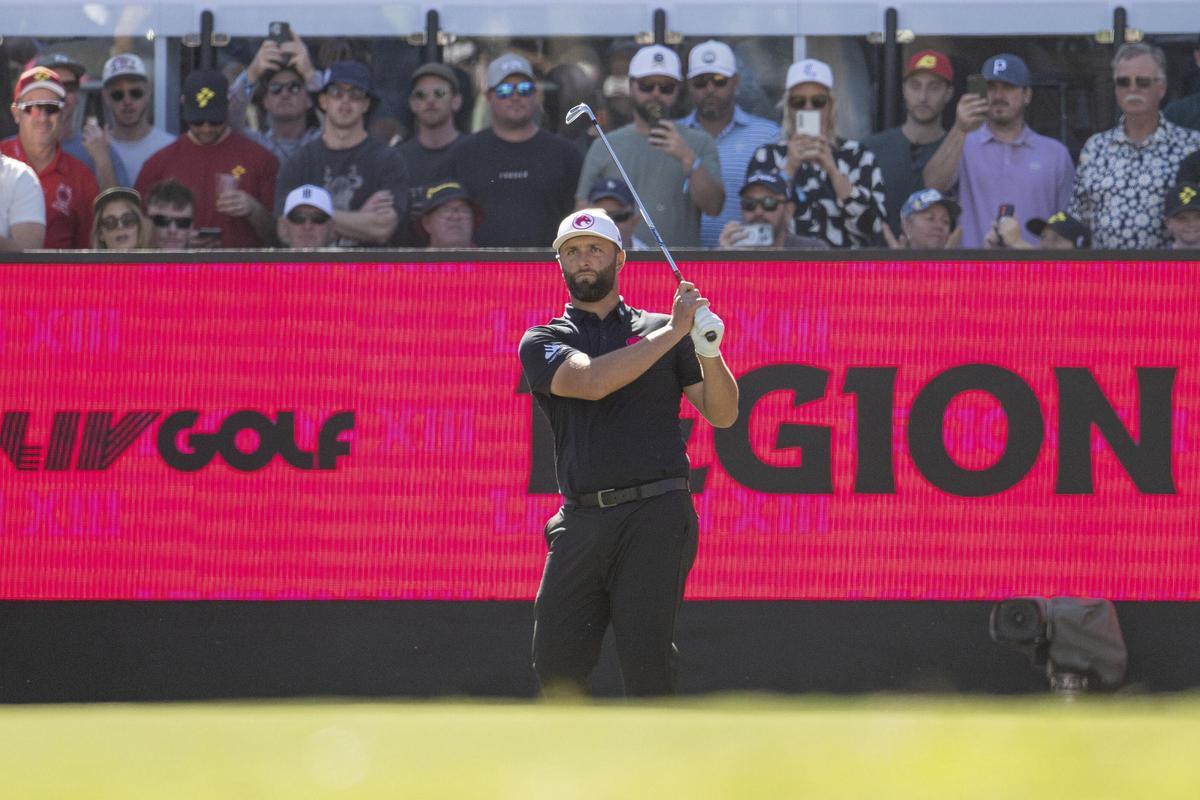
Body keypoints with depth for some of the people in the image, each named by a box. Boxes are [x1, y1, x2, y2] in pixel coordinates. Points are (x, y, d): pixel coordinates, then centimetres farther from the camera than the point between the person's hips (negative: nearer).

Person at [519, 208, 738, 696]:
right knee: (555, 664, -1)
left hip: (655, 515, -2)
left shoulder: (660, 329, 15)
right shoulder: (541, 343, 12)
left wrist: (709, 352, -9)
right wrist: (674, 331, -9)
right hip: (581, 523, 2)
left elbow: (722, 415, 10)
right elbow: (592, 381, -9)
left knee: (645, 653, -11)